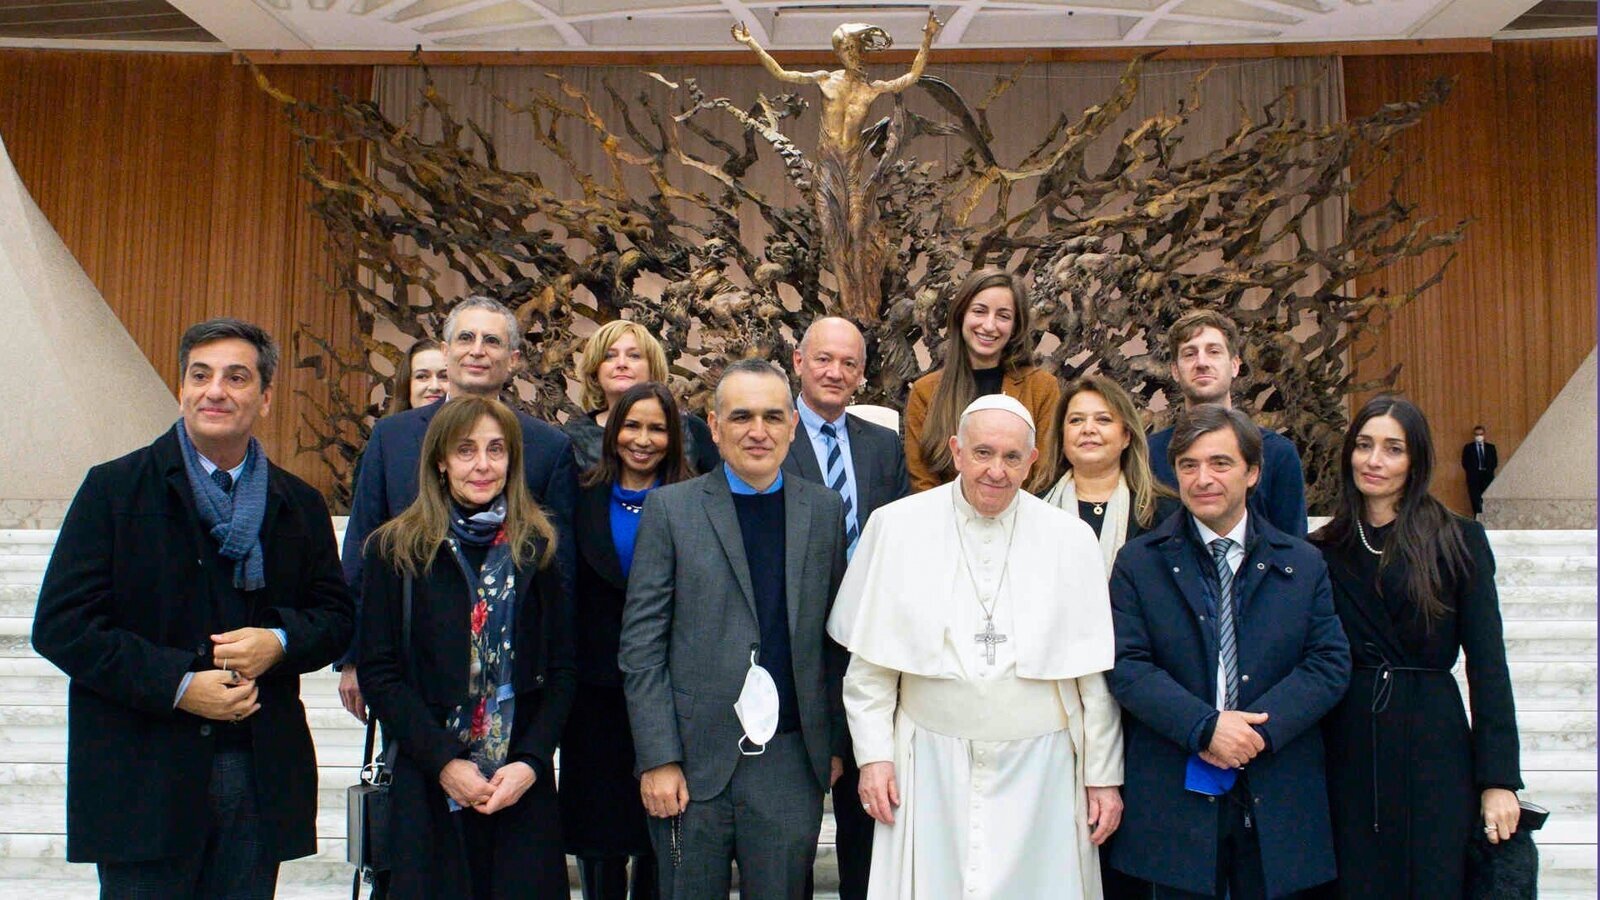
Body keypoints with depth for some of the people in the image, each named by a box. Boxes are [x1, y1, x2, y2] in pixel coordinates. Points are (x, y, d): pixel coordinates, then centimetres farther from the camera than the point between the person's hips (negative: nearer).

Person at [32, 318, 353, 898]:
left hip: (260, 779, 3)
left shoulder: (299, 506, 9)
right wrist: (178, 686, -15)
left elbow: (335, 616, 13)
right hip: (144, 779, -3)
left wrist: (278, 642, -9)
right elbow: (60, 625, -6)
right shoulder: (115, 489, -1)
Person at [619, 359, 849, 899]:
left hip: (791, 759, 2)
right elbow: (641, 645, -3)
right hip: (694, 759, -2)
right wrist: (657, 760, -8)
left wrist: (835, 743, 8)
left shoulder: (824, 510, 7)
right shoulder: (671, 508, -1)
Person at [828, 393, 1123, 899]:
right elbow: (870, 662, 3)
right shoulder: (897, 526, -2)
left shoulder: (1070, 539, 0)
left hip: (1038, 771, 1)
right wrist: (873, 754, -1)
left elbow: (1096, 673, 3)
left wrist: (1104, 776, 4)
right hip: (930, 767, 0)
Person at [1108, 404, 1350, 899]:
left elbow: (1330, 663, 0)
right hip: (1176, 798, -1)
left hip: (1277, 800, 2)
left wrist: (1260, 729, -14)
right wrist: (1205, 727, -19)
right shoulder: (1139, 562, 1)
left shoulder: (1304, 563, 7)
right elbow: (1126, 666, -6)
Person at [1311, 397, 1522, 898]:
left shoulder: (1460, 542, 1)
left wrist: (1499, 780, -7)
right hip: (1347, 753, 2)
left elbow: (1488, 663, -2)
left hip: (1434, 748, -2)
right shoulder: (1323, 554, 6)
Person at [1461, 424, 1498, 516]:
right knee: (1475, 501, -8)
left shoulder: (1491, 447, 14)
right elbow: (1465, 463, 4)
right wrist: (1473, 471, -3)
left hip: (1487, 477, 1)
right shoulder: (1468, 448, 8)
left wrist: (1487, 470, -1)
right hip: (1474, 477, -1)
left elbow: (1495, 462, 11)